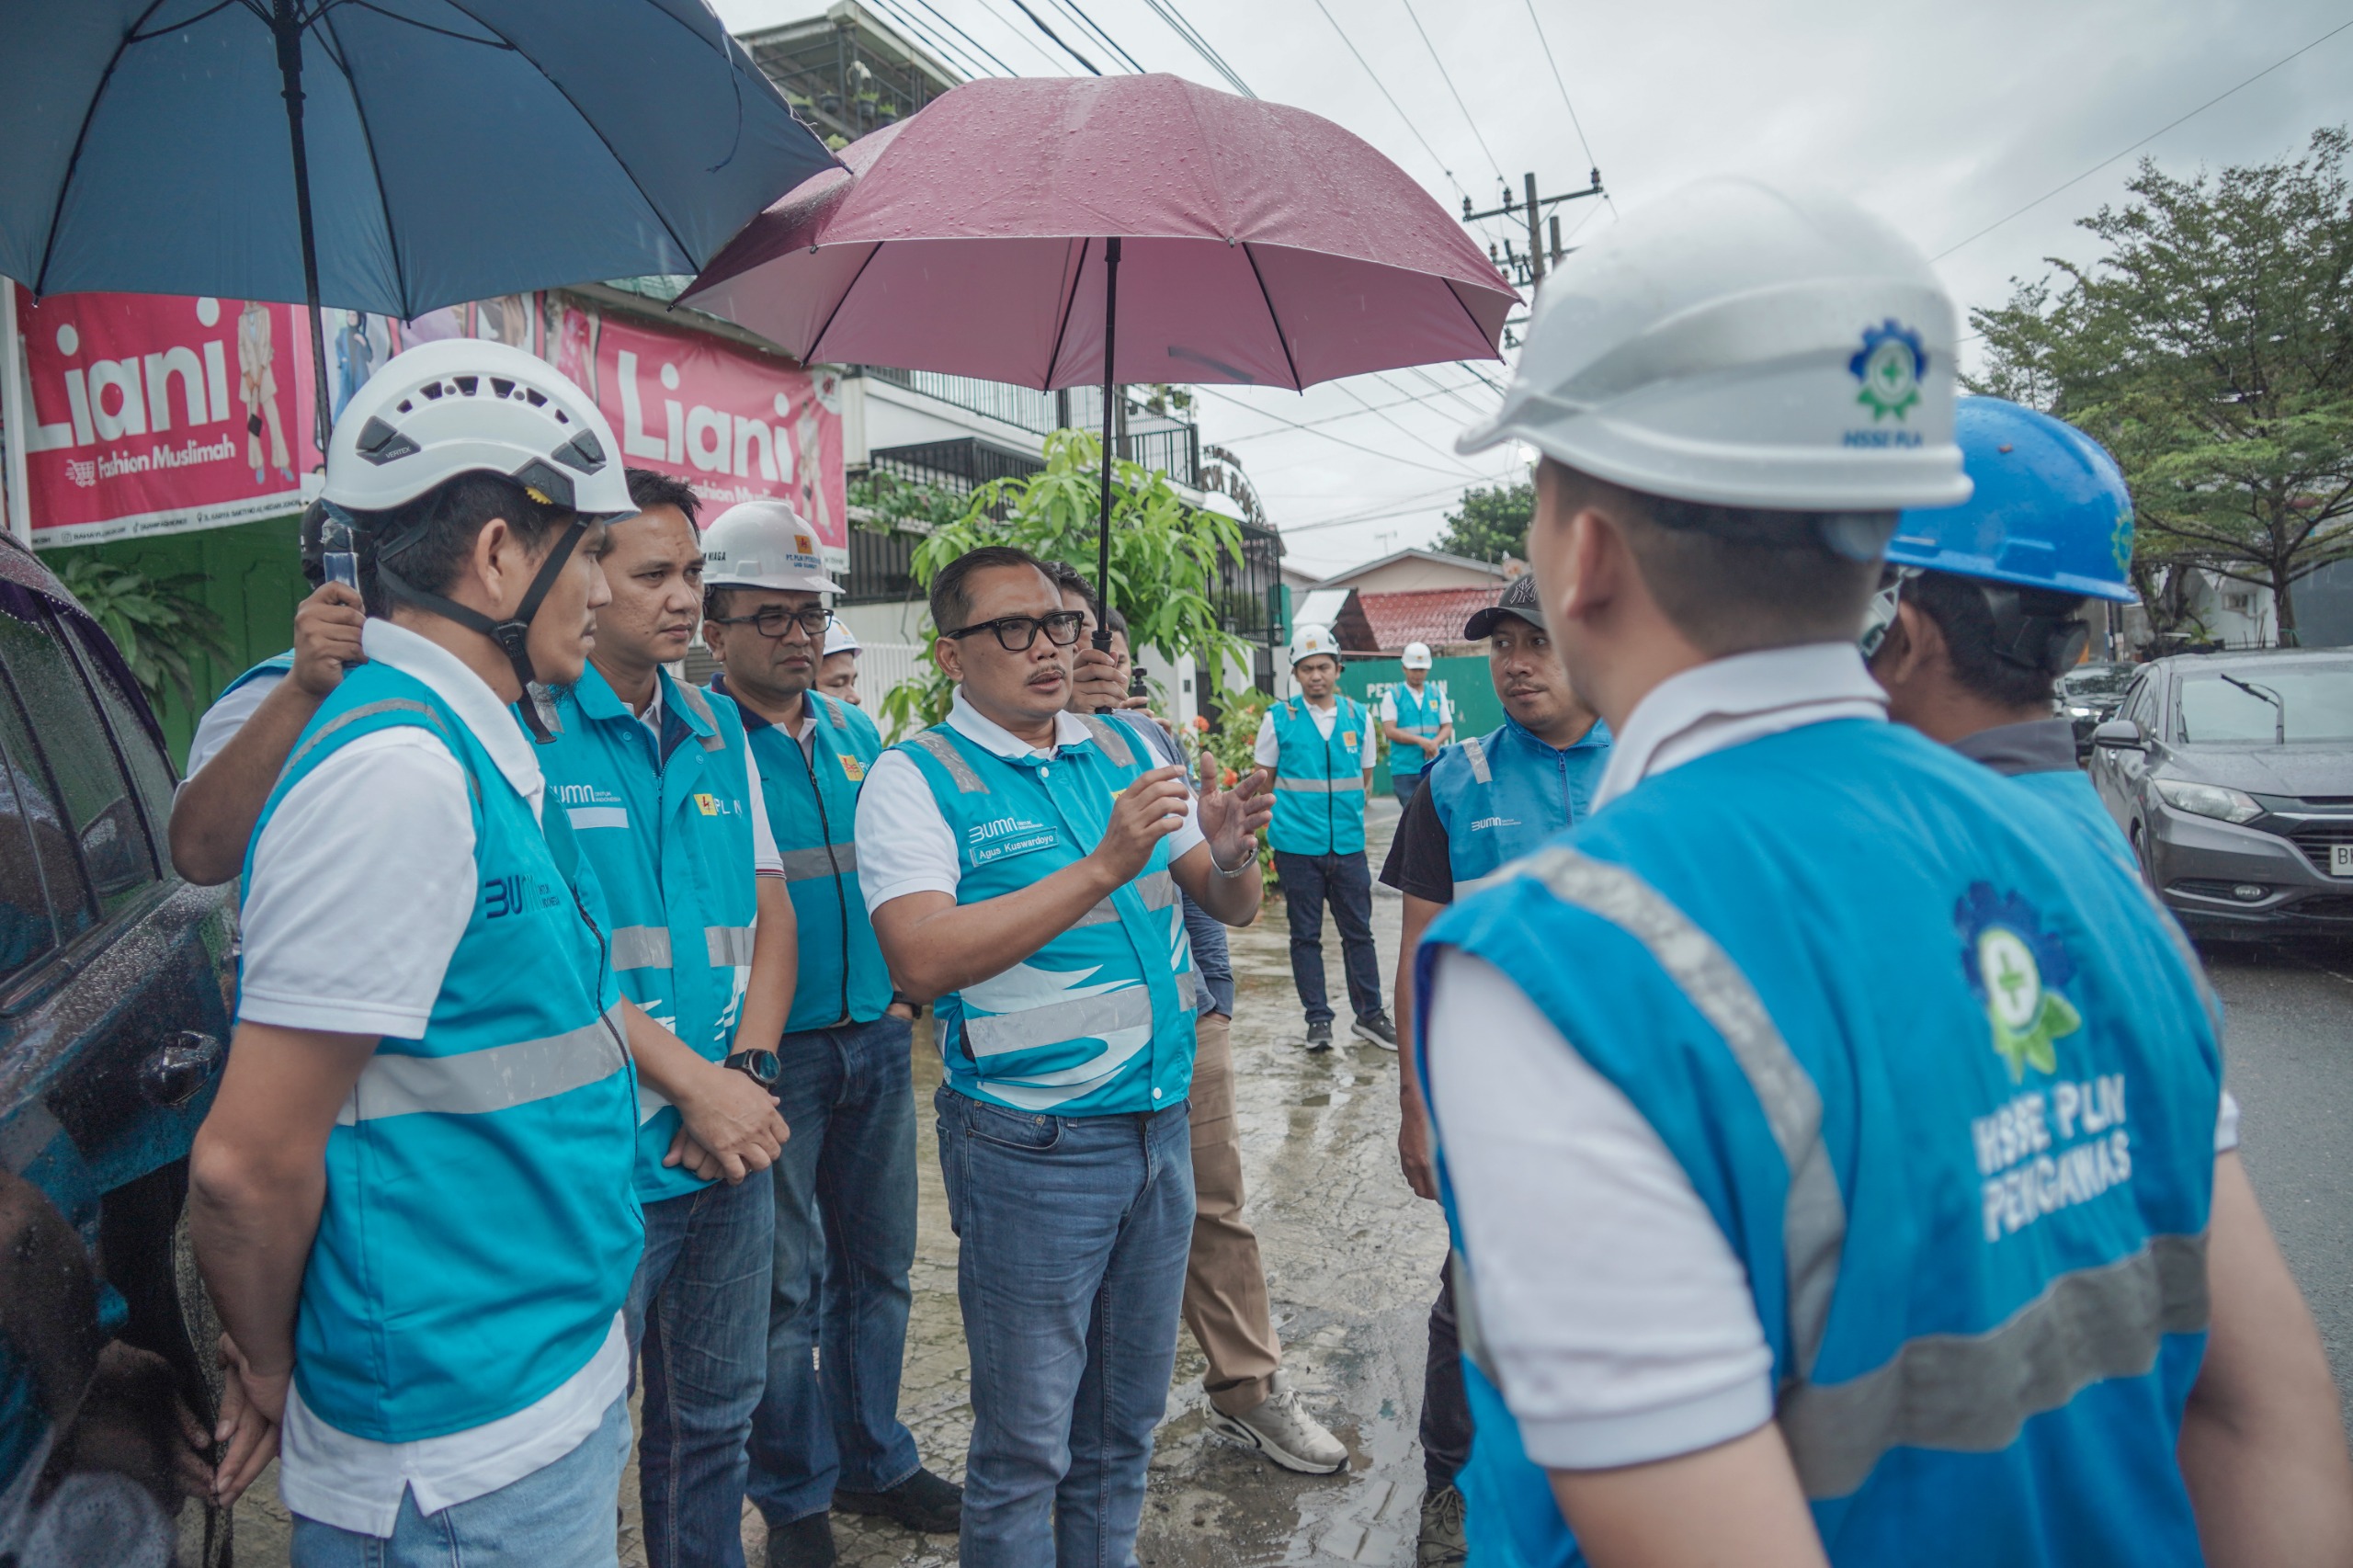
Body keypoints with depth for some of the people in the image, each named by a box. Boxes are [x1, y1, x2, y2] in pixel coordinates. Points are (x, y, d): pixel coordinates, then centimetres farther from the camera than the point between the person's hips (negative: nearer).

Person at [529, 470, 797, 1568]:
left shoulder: (717, 731, 9)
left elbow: (770, 912, 9)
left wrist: (749, 1073, -6)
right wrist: (691, 1081, -17)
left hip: (731, 1149, 6)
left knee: (714, 1418, 22)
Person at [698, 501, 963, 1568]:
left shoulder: (856, 736, 9)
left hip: (876, 1041, 6)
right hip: (768, 1053, -5)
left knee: (876, 1264, 17)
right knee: (784, 1286, 8)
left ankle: (872, 1459, 37)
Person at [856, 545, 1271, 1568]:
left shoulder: (1126, 753, 7)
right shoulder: (916, 777, -10)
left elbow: (1231, 907, 10)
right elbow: (924, 958, -24)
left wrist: (1231, 855, -14)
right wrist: (1104, 866, -28)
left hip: (1160, 1127, 6)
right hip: (1030, 1148, -5)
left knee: (1126, 1418, 21)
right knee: (1028, 1443, 9)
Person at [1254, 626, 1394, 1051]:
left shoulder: (1358, 716, 6)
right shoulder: (1279, 718, -1)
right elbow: (1263, 780, 8)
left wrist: (1347, 808, 6)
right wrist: (1295, 809, 4)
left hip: (1348, 844, 2)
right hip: (1297, 845, -2)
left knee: (1359, 932, 8)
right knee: (1305, 935, 6)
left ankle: (1370, 1015, 20)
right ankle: (1318, 1019, 17)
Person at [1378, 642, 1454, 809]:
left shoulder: (1438, 695, 13)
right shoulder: (1392, 696, 4)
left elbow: (1447, 727, 10)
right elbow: (1389, 731, -5)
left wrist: (1435, 742, -12)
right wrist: (1421, 741, -16)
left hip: (1433, 768, 3)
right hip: (1404, 768, -3)